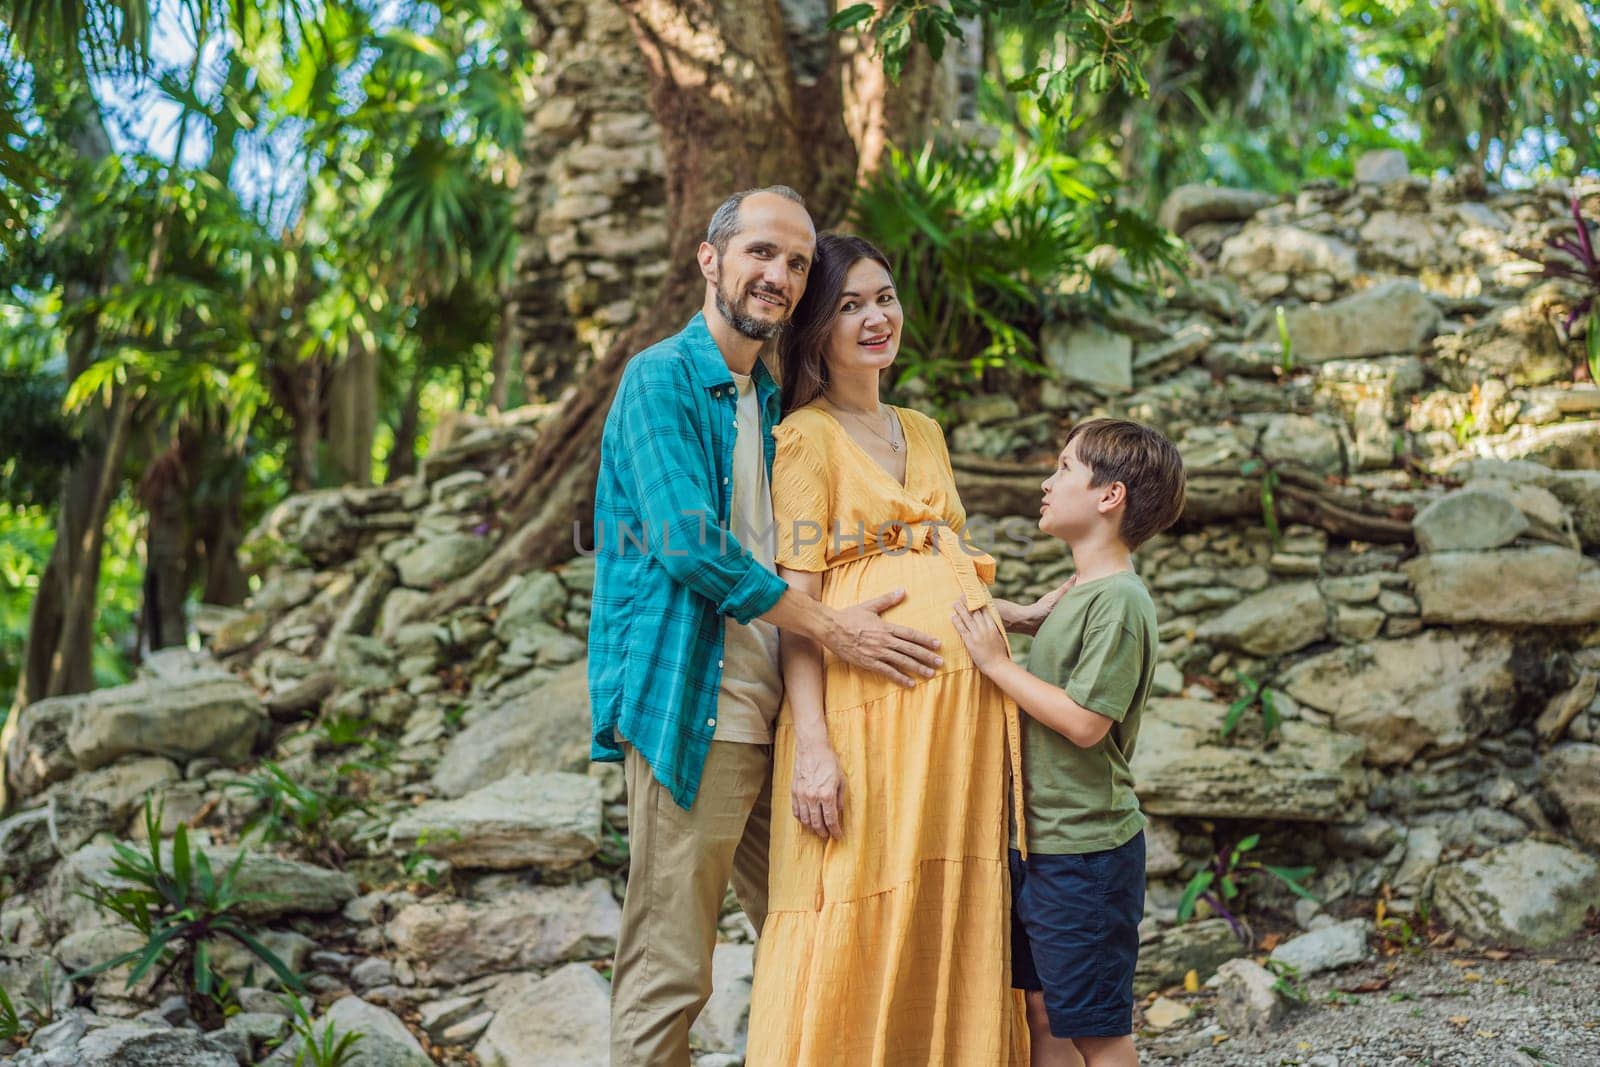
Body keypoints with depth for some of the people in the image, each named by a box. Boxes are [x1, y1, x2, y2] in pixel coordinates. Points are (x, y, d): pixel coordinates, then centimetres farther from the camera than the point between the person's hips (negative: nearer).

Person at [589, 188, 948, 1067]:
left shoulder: (768, 400, 18)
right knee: (670, 969, -3)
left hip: (768, 719, 8)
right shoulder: (663, 377, -7)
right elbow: (687, 544, -18)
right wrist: (830, 628, -14)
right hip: (688, 711, -8)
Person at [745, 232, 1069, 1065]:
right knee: (856, 919, -5)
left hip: (961, 693, 7)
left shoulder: (923, 432, 21)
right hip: (868, 693, -7)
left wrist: (1024, 616, 8)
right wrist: (811, 742, -18)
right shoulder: (807, 435, -1)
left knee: (953, 913, 8)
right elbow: (793, 598, -9)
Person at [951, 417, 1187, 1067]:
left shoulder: (1119, 599, -18)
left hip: (1087, 850, -9)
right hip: (1038, 842, 9)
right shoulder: (1078, 593, 12)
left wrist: (997, 663, -16)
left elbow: (1085, 720, -24)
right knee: (1043, 1013, 15)